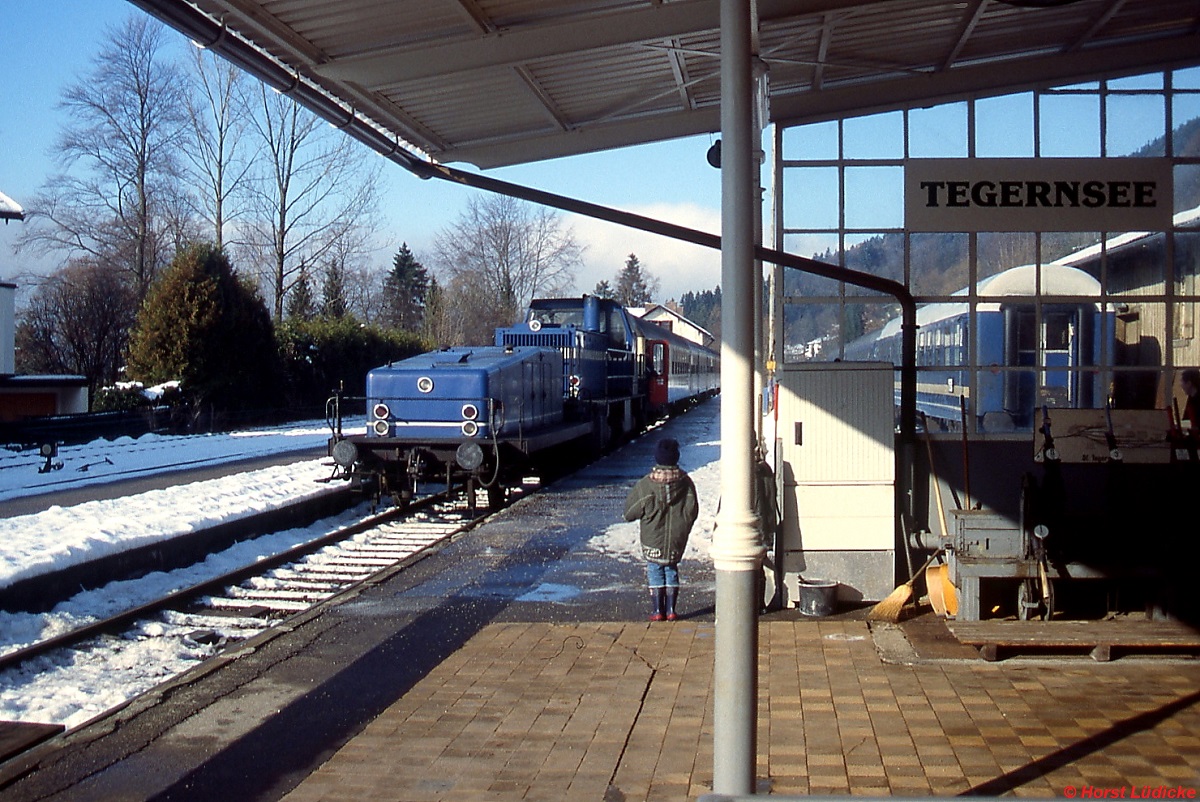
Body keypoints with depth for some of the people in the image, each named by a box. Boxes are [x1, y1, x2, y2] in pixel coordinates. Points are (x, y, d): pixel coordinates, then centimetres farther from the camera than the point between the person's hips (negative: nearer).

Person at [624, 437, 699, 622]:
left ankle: (657, 610, 9)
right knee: (671, 569, 16)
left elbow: (630, 511, -5)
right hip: (677, 540, 2)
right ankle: (670, 609, 13)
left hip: (653, 539, -2)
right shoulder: (685, 481, -8)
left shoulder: (646, 484, -14)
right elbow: (692, 511, -2)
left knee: (655, 570, 10)